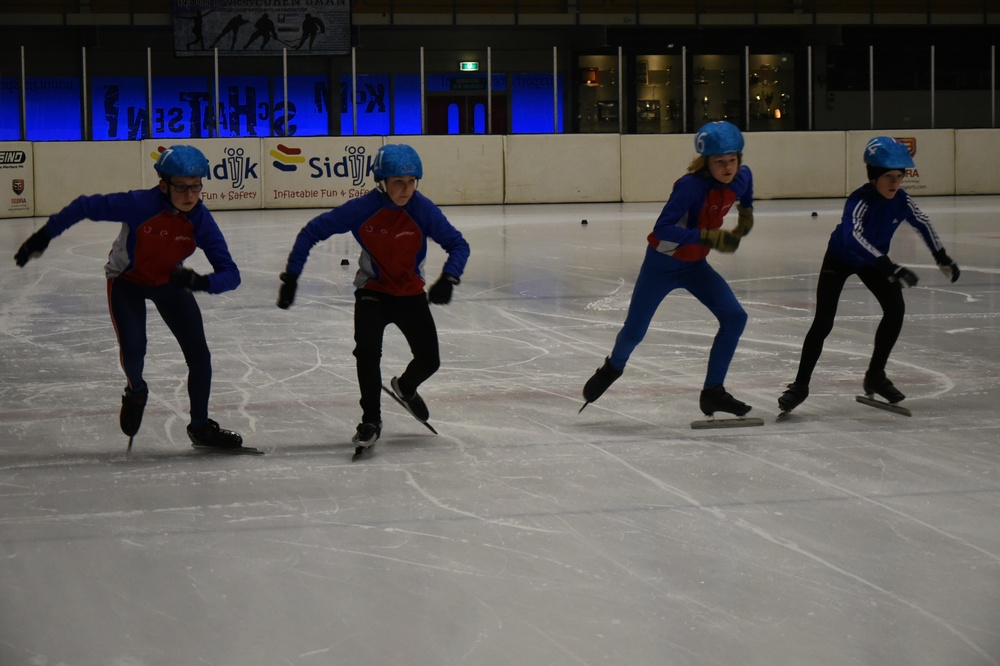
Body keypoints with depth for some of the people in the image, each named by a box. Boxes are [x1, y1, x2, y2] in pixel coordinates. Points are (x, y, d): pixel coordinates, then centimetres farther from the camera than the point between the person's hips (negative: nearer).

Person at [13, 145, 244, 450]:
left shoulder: (201, 221, -24)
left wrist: (200, 282, -45)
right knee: (133, 349, -20)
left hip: (170, 283, 3)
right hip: (127, 281, -3)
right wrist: (43, 237, -19)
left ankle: (201, 427, 17)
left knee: (199, 355, -4)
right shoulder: (139, 205, -34)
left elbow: (230, 275, -25)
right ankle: (136, 392, 18)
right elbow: (85, 207, -22)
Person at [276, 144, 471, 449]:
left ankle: (406, 387, 37)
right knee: (367, 350, -24)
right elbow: (312, 232, -14)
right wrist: (291, 276, -17)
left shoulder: (424, 210, -19)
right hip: (373, 292, -2)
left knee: (429, 360, 0)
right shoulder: (361, 209, -22)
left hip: (411, 294, 2)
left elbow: (458, 244, -11)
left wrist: (448, 278, -30)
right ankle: (371, 421, -6)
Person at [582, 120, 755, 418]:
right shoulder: (690, 185, -31)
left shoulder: (741, 176, -10)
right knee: (634, 331, 6)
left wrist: (746, 210, 11)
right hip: (662, 265, -5)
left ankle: (713, 392, -1)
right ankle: (612, 368, 41)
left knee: (735, 317, -10)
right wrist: (709, 237, -43)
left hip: (695, 265, 6)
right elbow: (662, 229, -38)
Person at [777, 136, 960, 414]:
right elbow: (853, 237, -54)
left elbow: (922, 224, 2)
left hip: (873, 261, 5)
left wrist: (942, 258, 7)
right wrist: (890, 268, -61)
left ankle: (876, 375, 8)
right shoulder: (860, 200, -37)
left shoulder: (901, 199, -18)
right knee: (823, 321, -13)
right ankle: (800, 384, -3)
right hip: (840, 258, -5)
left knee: (895, 309, -9)